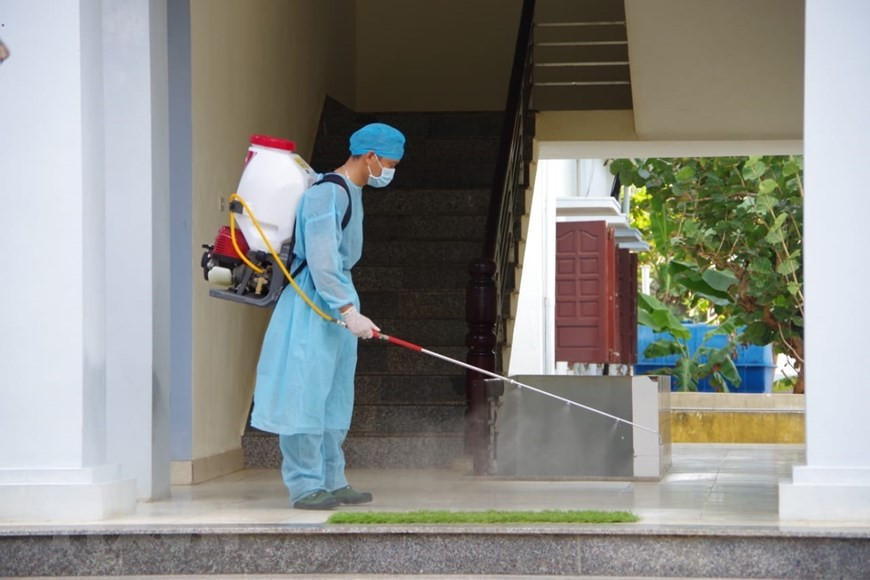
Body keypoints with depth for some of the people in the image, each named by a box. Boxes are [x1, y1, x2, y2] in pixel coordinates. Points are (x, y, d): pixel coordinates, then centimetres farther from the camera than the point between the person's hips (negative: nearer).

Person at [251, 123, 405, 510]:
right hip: (314, 304, -10)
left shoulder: (351, 193, 16)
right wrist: (348, 310, -30)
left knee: (336, 398, 11)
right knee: (307, 394, -8)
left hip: (339, 301, 10)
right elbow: (321, 260, -24)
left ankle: (332, 482, 16)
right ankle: (305, 486, -7)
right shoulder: (326, 194, -16)